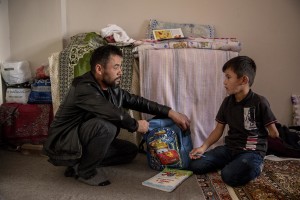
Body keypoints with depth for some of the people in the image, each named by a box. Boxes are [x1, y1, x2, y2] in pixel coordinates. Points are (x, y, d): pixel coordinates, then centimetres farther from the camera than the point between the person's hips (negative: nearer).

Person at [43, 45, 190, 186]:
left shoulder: (111, 88, -2)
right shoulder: (83, 88, -26)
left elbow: (136, 101, 3)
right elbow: (112, 113, -36)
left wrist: (170, 113, -3)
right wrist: (136, 125, -18)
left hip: (84, 142, 9)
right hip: (62, 146, -8)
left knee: (130, 150, 9)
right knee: (106, 126, -32)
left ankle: (81, 162, 8)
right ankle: (84, 170, -9)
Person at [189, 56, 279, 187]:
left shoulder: (259, 102, -12)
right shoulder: (227, 102, 5)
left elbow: (273, 133, -5)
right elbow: (218, 129, 5)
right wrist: (204, 147, -6)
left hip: (252, 151, -6)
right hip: (229, 148, 6)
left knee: (230, 176, -33)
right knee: (195, 165, -8)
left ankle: (255, 165, -3)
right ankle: (233, 163, 7)